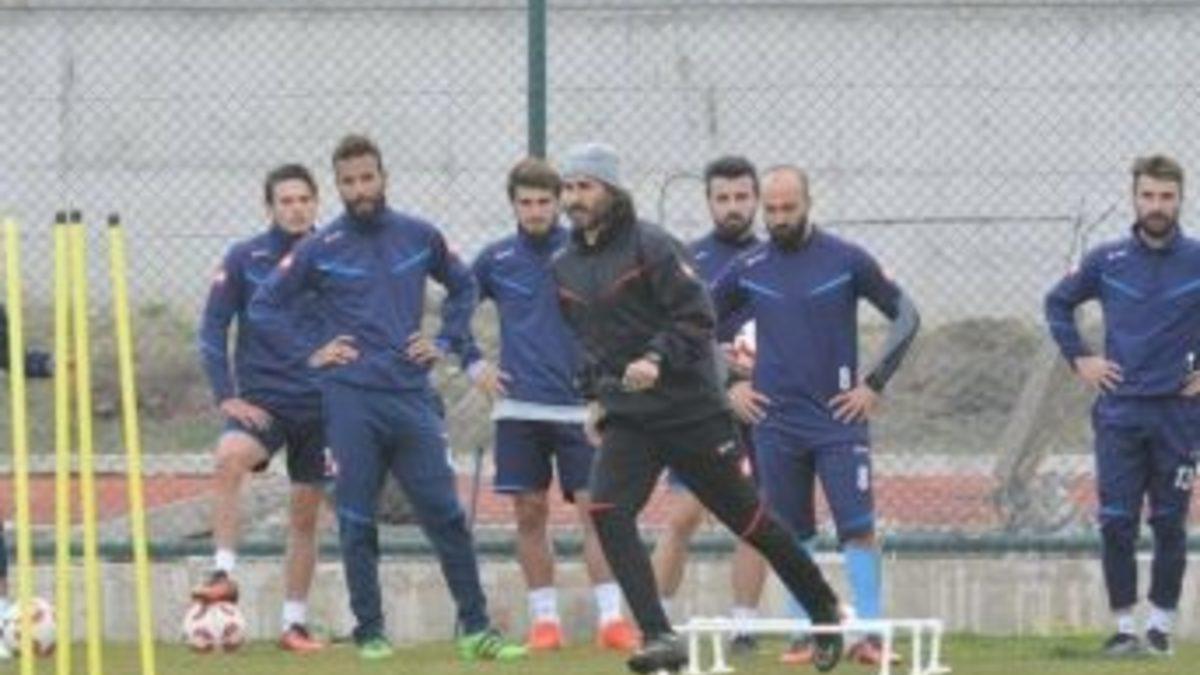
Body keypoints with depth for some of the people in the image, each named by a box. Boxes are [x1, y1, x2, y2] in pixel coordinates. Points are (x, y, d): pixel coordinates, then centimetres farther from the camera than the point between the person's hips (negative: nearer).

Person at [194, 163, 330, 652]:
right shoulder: (243, 259, -1)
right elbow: (212, 331, 0)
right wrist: (226, 396, -9)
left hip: (320, 405, 2)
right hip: (262, 399, -2)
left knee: (306, 515, 6)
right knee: (229, 458, -32)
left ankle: (295, 623, 16)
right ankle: (223, 573, -29)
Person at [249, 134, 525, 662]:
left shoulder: (419, 238, 7)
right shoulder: (320, 250, 0)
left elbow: (463, 286, 23)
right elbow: (264, 305, 6)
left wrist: (446, 342, 11)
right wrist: (309, 355, -1)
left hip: (412, 398, 2)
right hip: (350, 401, -2)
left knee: (446, 517, -2)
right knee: (357, 525, 2)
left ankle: (475, 628, 2)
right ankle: (369, 633, 10)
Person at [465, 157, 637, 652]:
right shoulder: (497, 260, 7)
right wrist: (474, 364, 9)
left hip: (580, 405, -2)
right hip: (520, 407, 2)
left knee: (595, 509, -7)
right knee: (530, 513, 3)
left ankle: (611, 617, -8)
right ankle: (544, 618, 9)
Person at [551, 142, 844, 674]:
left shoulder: (651, 246, -10)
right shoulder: (565, 267, 10)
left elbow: (698, 318, -15)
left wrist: (657, 359, -28)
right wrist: (592, 393, 15)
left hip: (690, 410, -5)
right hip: (625, 419, 5)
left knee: (747, 517, 5)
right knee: (607, 510, -19)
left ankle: (824, 608, 26)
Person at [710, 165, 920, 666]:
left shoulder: (846, 261, -2)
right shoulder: (747, 270, 5)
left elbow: (906, 316, 4)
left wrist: (874, 383, -2)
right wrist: (727, 386, 8)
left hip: (839, 417, -2)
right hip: (775, 421, 2)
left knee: (858, 527, -10)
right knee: (790, 533, 5)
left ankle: (869, 632, -9)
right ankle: (803, 631, 11)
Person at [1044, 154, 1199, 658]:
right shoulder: (1107, 261, 4)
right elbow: (1058, 303, 19)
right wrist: (1079, 358, 9)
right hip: (1119, 412, 1)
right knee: (1116, 523, -2)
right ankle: (1125, 626, 4)